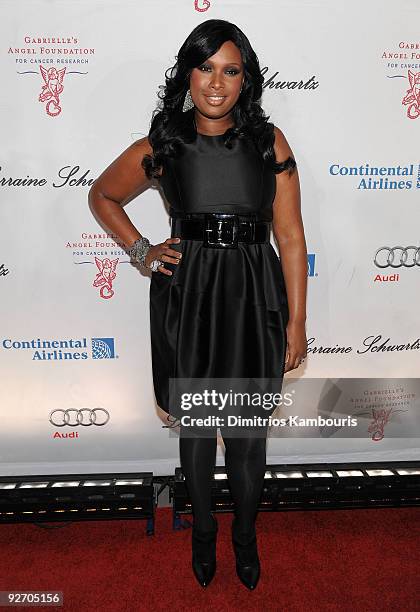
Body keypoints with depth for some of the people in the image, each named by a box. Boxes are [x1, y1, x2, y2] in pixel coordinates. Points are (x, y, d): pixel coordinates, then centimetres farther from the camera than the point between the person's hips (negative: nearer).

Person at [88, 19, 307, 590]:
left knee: (249, 429, 12)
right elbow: (102, 195, 16)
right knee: (194, 424, 16)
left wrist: (297, 321, -3)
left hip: (254, 297, 0)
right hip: (186, 296, 1)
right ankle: (203, 527, 44)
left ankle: (245, 532, 42)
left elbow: (291, 236, -1)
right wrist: (141, 251, 3)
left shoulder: (269, 142, -1)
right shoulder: (162, 146, 0)